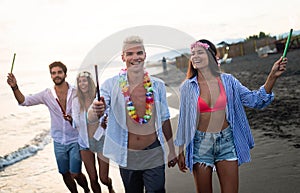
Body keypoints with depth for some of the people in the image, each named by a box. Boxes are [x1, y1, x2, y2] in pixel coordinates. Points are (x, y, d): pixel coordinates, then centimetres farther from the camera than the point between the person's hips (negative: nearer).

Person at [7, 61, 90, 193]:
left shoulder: (76, 93, -10)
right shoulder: (47, 94, -3)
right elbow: (24, 101, -3)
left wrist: (74, 119, -22)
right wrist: (15, 87, -20)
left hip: (75, 140, -3)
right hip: (59, 142, 3)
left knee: (75, 174, -3)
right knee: (65, 174, 14)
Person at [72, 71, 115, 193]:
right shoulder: (76, 101, 0)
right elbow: (76, 123, 3)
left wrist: (106, 122, -26)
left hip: (101, 140, -2)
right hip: (85, 141, 2)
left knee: (104, 178, 6)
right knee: (93, 179, 7)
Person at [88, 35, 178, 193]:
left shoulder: (157, 85, -1)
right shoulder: (111, 85, -7)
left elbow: (164, 119, 9)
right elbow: (91, 118, -15)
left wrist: (172, 150, 13)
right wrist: (96, 111, -39)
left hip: (153, 154, 0)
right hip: (127, 156, 0)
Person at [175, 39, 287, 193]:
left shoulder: (227, 81, 1)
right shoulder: (188, 87, -2)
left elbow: (255, 100, -1)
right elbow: (184, 120, 3)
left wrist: (272, 76, -12)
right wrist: (181, 151, 5)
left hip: (226, 142, 1)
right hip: (200, 144, -1)